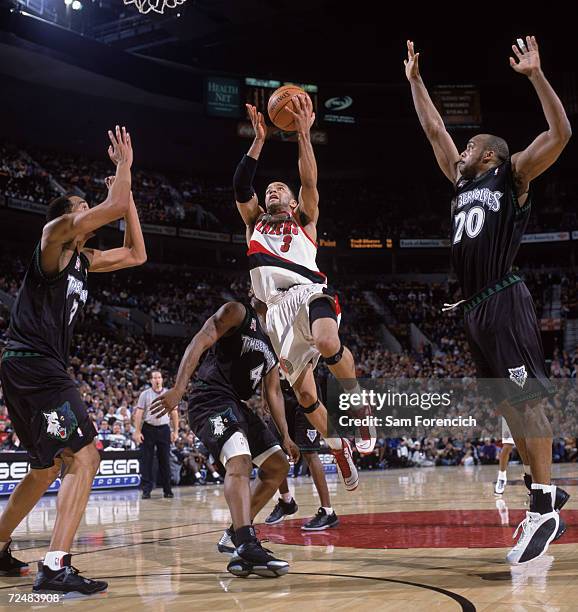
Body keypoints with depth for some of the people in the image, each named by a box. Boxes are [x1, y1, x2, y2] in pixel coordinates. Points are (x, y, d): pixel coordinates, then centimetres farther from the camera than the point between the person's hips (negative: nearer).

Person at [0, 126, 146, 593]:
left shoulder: (84, 259, 20)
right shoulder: (54, 237, -5)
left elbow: (136, 254, 25)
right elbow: (115, 207, -16)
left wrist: (126, 189, 23)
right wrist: (124, 164, 2)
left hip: (39, 370, 10)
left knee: (49, 466, 22)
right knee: (84, 458, -16)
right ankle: (56, 567, -21)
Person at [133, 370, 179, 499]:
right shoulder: (145, 394, 1)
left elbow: (174, 413, 9)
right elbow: (139, 413, -2)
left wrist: (175, 431, 4)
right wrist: (137, 432, -9)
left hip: (164, 429, 1)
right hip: (148, 429, -1)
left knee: (165, 460, 4)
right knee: (147, 460, -2)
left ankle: (167, 489, 12)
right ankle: (146, 489, 3)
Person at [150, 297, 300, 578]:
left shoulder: (273, 339, 21)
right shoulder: (236, 312, -3)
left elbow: (272, 392, 23)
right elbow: (199, 342, -17)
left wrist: (285, 436, 18)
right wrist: (178, 388, -30)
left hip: (237, 406, 10)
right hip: (211, 399, -10)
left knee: (278, 466, 11)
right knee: (239, 461, -29)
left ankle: (234, 535, 15)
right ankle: (246, 549, -42)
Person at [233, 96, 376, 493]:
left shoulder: (304, 220, 20)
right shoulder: (255, 222, 27)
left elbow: (310, 182, 2)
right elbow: (240, 187, 10)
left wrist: (303, 134, -5)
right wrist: (259, 139, 6)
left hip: (309, 291, -3)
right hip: (278, 307, 4)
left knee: (327, 342, -36)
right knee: (302, 392, 0)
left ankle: (359, 402, -11)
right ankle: (339, 449, 19)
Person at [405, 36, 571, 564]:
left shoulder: (512, 175, 4)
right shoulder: (465, 183, 22)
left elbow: (560, 134, -9)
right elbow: (435, 130, 29)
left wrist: (536, 75, -14)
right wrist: (415, 80, 30)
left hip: (505, 304, -8)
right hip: (476, 308, 8)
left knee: (525, 401, -10)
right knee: (508, 405, 9)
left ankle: (545, 509, -10)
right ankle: (545, 492, 18)